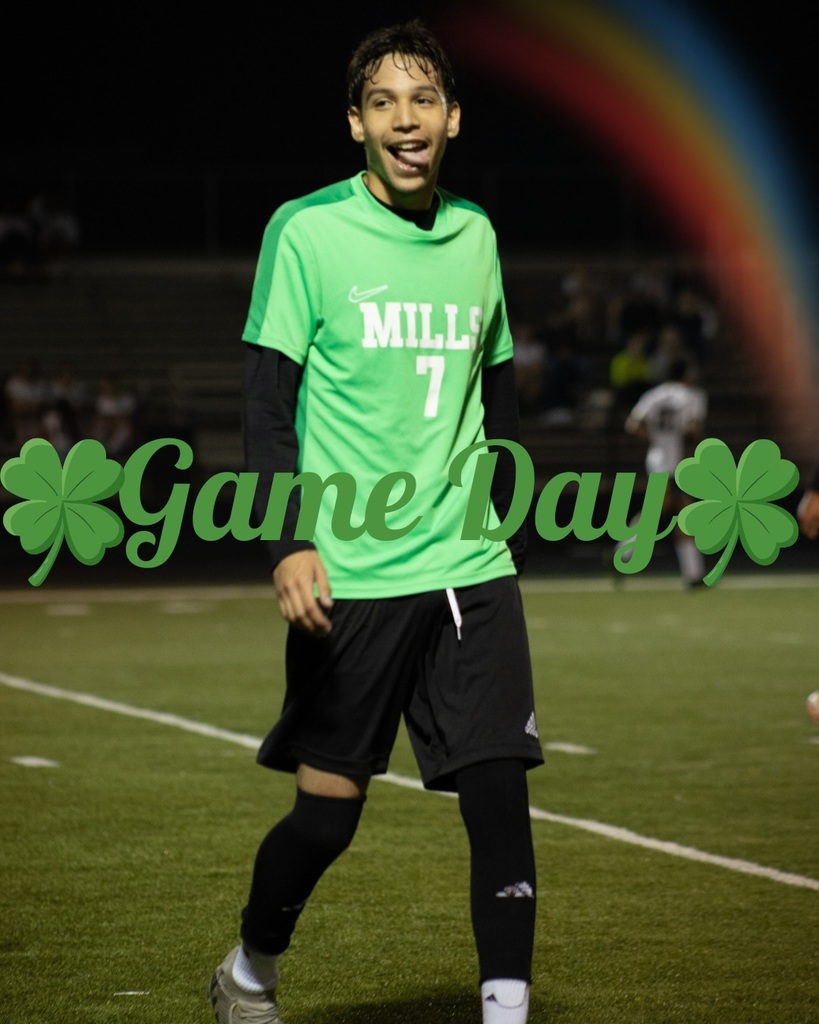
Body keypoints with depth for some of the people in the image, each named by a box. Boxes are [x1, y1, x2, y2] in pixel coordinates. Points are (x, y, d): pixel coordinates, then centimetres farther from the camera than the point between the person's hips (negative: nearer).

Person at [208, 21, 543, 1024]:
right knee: (327, 812, 3)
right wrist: (290, 543, -17)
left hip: (472, 571, 4)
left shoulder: (476, 235, 10)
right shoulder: (307, 230, -5)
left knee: (499, 793, -7)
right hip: (350, 578, -4)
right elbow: (268, 404, -6)